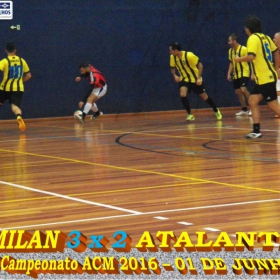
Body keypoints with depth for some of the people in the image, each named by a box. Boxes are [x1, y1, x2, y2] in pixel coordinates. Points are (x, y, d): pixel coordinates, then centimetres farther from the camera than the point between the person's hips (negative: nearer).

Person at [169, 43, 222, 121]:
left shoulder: (189, 55, -27)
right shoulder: (172, 57, -11)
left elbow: (200, 65, -18)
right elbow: (173, 68, 7)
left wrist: (199, 78, -25)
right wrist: (175, 76, -14)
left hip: (195, 79, -4)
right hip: (184, 79, 4)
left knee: (204, 97, 7)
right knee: (182, 94, -23)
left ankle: (216, 111, 30)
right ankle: (189, 114, -12)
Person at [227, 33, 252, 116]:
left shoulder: (244, 49, -15)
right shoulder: (230, 51, 7)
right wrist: (229, 74, 10)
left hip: (244, 73, -8)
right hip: (236, 75, 8)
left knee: (243, 89, -21)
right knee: (238, 92, 7)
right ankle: (244, 110, 17)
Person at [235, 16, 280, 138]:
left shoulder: (253, 38, -13)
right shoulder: (265, 37, 12)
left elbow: (251, 56, -25)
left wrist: (239, 59, -7)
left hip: (265, 78, -9)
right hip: (262, 78, 9)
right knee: (253, 101, 9)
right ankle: (256, 131, 8)